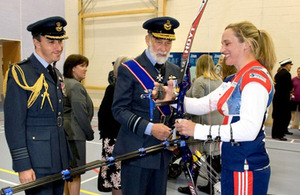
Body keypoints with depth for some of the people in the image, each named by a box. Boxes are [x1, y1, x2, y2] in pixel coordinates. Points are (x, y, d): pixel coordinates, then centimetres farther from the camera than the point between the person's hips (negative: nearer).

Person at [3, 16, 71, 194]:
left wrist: (67, 158, 17)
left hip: (59, 161, 8)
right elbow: (14, 125, -15)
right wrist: (22, 166, -17)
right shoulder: (21, 73, -12)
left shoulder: (56, 74, 12)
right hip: (37, 165, -7)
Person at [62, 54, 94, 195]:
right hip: (75, 133, -9)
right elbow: (81, 114, -18)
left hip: (64, 131, 9)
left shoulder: (63, 83, 11)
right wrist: (90, 133, -6)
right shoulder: (76, 86, -16)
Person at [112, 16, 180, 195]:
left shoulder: (175, 71, 10)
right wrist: (149, 128, -22)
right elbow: (119, 109, -12)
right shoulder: (129, 70, -7)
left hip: (163, 152, 5)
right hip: (136, 151, -5)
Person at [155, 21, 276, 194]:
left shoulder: (257, 76, -16)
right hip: (233, 165, 9)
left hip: (247, 168, -9)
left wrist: (198, 130, -27)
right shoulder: (236, 80, 14)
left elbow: (249, 128, -27)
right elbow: (203, 105, 9)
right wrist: (173, 98, -7)